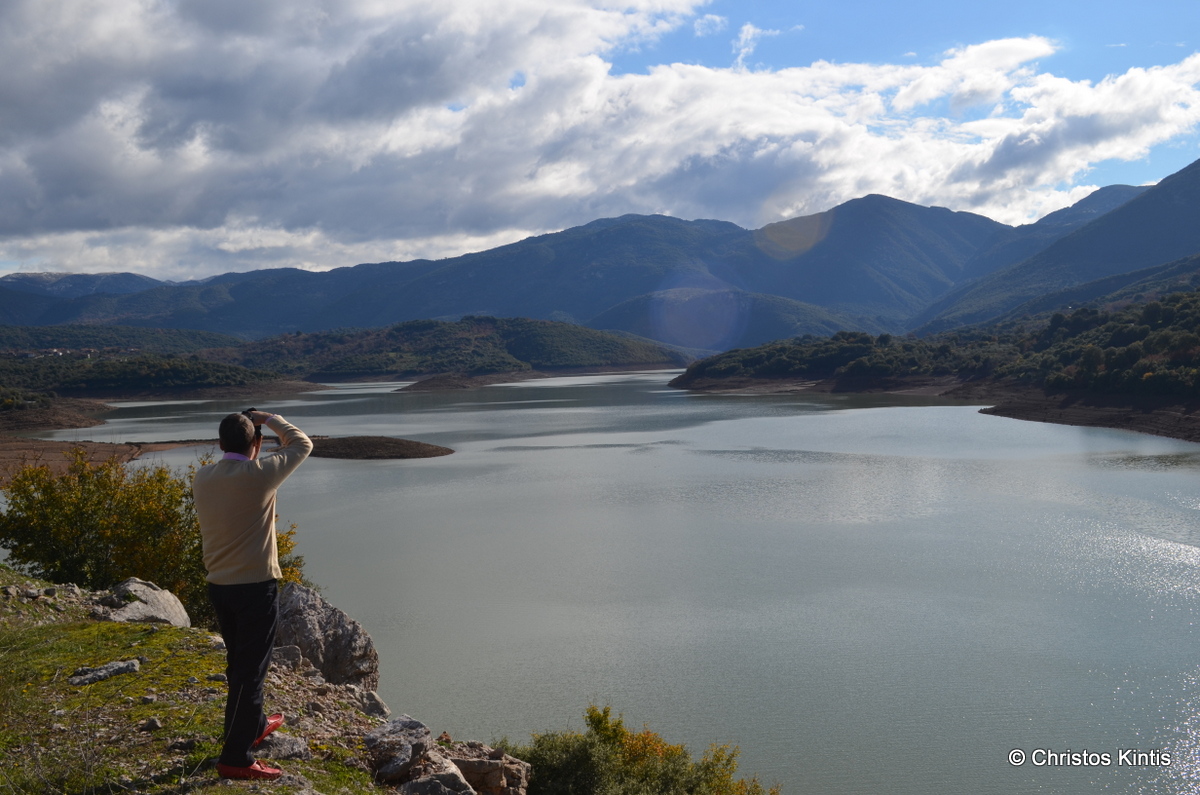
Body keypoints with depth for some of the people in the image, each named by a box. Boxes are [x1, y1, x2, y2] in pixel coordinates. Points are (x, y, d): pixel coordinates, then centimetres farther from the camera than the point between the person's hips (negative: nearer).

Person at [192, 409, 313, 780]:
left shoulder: (201, 478, 0)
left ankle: (253, 724, 43)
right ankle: (236, 757, 1)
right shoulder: (259, 474, -16)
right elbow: (302, 444, -1)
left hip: (219, 586, 7)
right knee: (250, 670, -1)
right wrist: (269, 418, 9)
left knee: (238, 662, 23)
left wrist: (236, 435, 21)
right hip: (256, 586, -7)